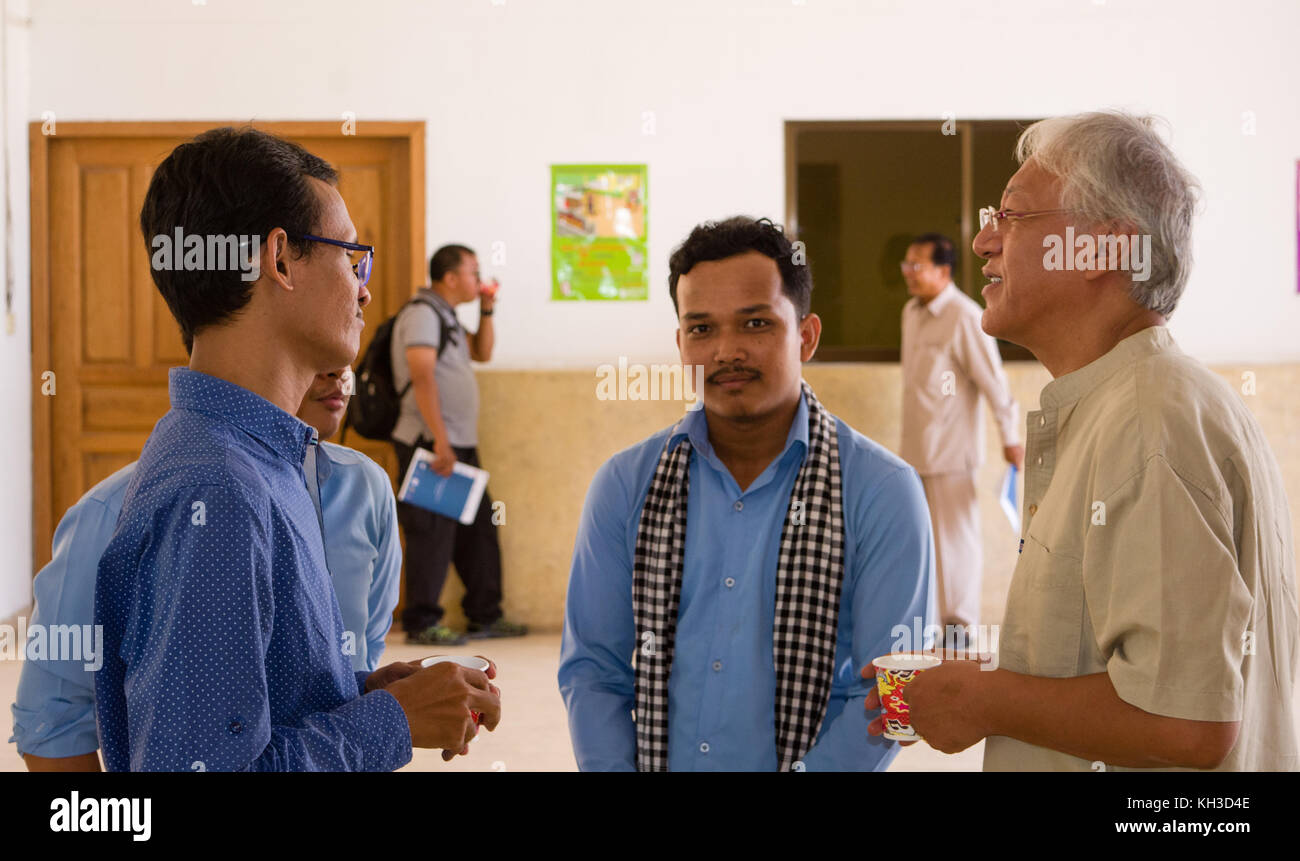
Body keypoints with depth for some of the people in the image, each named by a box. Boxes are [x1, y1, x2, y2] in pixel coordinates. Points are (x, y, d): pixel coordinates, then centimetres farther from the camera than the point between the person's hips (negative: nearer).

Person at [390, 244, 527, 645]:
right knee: (432, 534, -7)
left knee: (479, 529, 12)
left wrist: (487, 311, 14)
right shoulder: (422, 314, -11)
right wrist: (440, 441, -24)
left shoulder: (446, 316, 19)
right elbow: (422, 378, -20)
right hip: (431, 445, -10)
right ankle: (421, 623, 0)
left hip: (461, 445, 10)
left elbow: (482, 353, 28)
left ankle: (485, 616, 19)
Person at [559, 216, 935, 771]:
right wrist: (613, 767, -12)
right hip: (654, 761, 2)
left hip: (809, 765, -1)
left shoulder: (884, 493, -8)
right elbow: (592, 668, 2)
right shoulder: (624, 486, 2)